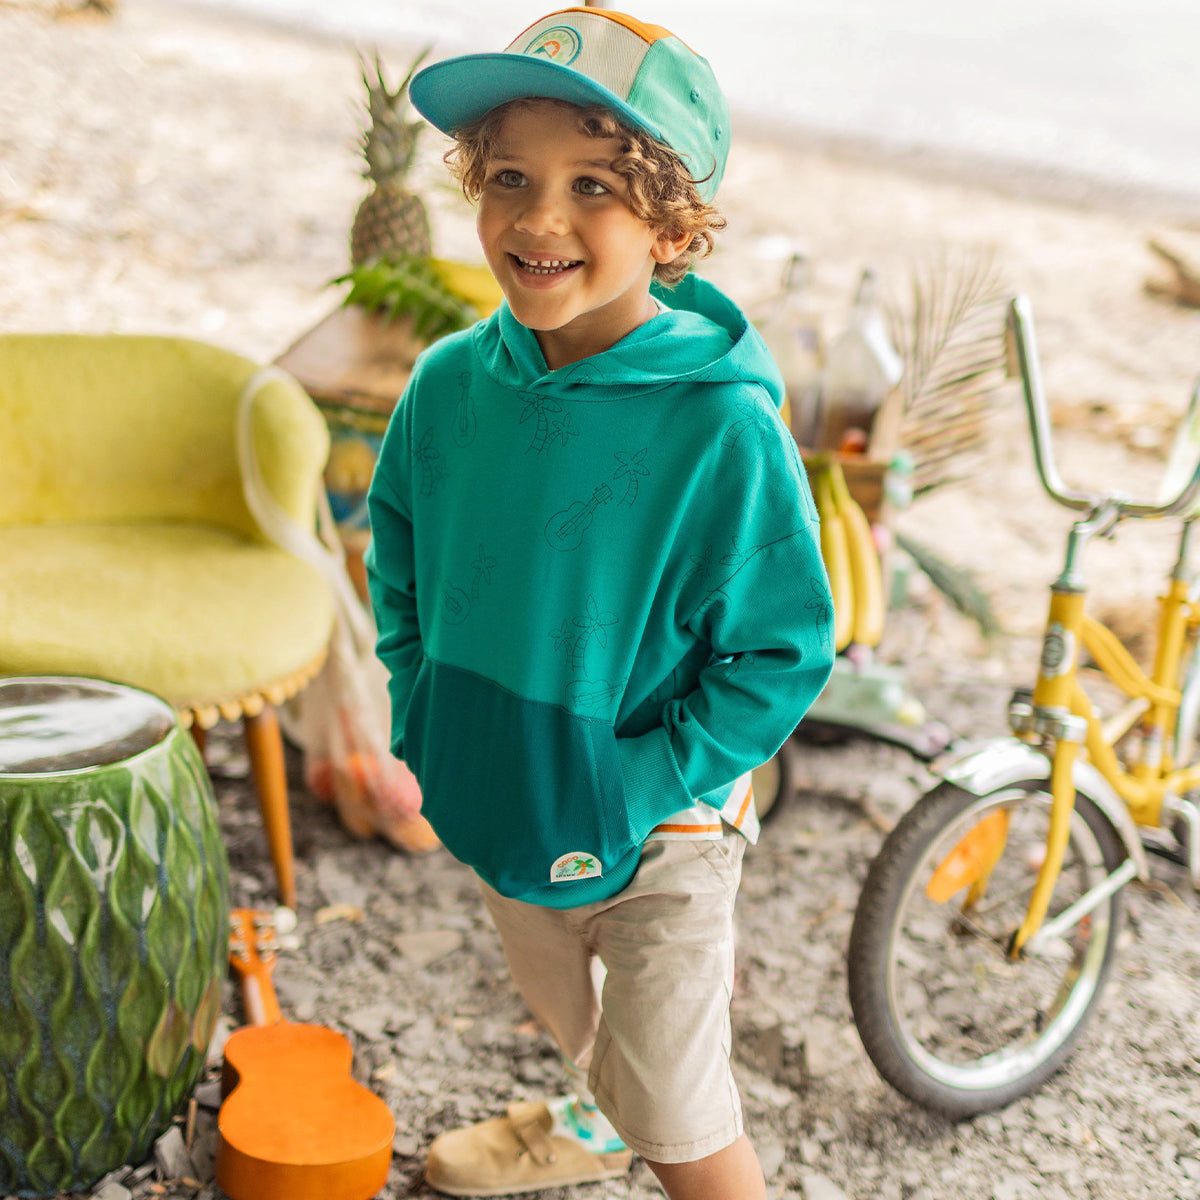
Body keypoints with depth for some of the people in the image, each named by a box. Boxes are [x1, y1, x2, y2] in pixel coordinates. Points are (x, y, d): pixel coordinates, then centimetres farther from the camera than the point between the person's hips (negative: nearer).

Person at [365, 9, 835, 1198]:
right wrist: (420, 712, 0)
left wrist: (632, 799, -21)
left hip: (657, 838, -6)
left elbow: (782, 651, -19)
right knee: (562, 1005, 32)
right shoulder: (451, 383, -12)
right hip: (499, 806, 6)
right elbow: (397, 544, 7)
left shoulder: (724, 426, -27)